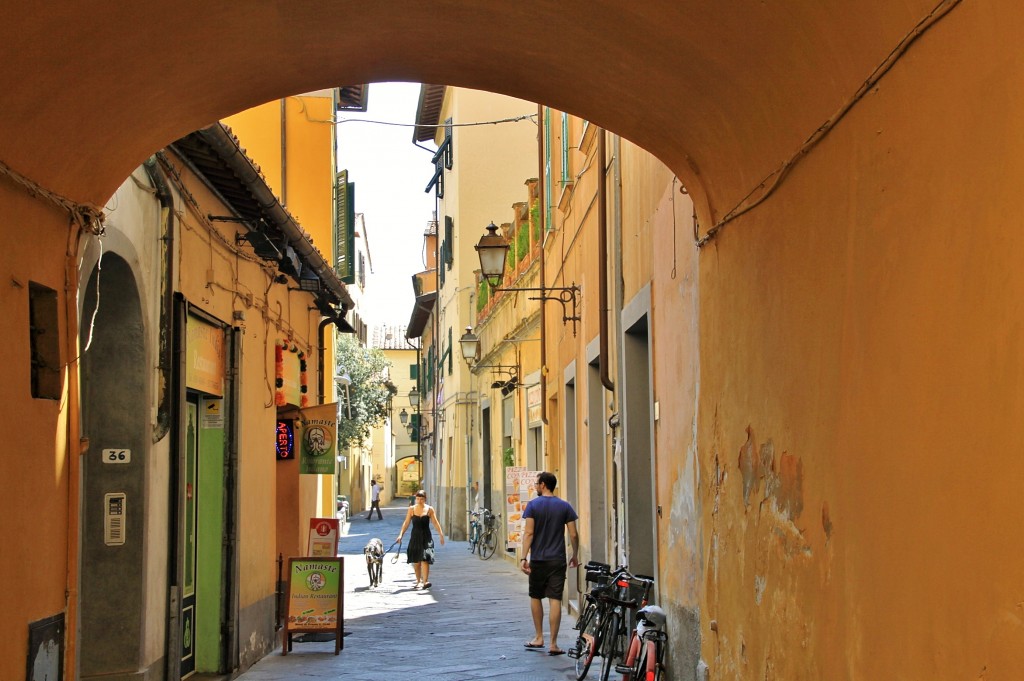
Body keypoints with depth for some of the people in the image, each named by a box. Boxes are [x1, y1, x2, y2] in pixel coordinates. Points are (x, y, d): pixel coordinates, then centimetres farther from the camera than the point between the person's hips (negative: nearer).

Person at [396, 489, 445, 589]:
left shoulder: (429, 509, 0)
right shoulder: (412, 509, 3)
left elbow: (435, 523, 3)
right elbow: (406, 523, 4)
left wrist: (441, 535, -1)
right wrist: (401, 534, -4)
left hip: (426, 537, -2)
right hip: (415, 537, 2)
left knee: (425, 559, -14)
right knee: (416, 561, 6)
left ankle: (425, 581, -17)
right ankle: (418, 582, 18)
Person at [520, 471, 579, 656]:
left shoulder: (533, 505, -3)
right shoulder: (565, 506, 2)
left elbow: (529, 533, -10)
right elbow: (573, 535, 0)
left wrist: (524, 558, -10)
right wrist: (575, 556, 14)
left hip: (538, 559, -1)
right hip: (557, 560, 1)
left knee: (535, 597, 16)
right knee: (555, 600, -1)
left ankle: (538, 637, 22)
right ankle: (553, 643, -3)